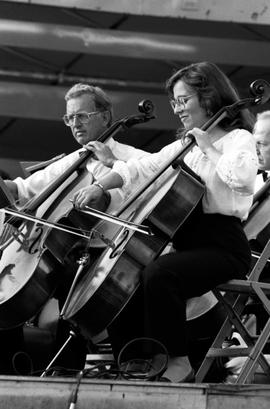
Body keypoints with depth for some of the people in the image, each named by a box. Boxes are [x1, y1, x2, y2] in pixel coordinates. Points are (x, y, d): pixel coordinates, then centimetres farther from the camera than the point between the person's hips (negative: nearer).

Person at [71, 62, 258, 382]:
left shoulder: (238, 139, -4)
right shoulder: (185, 145, 20)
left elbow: (239, 176, -27)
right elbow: (141, 169, 18)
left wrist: (207, 146, -16)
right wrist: (100, 186, 3)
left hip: (223, 247, -9)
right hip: (188, 244, 9)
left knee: (158, 274, -32)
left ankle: (177, 362, -22)